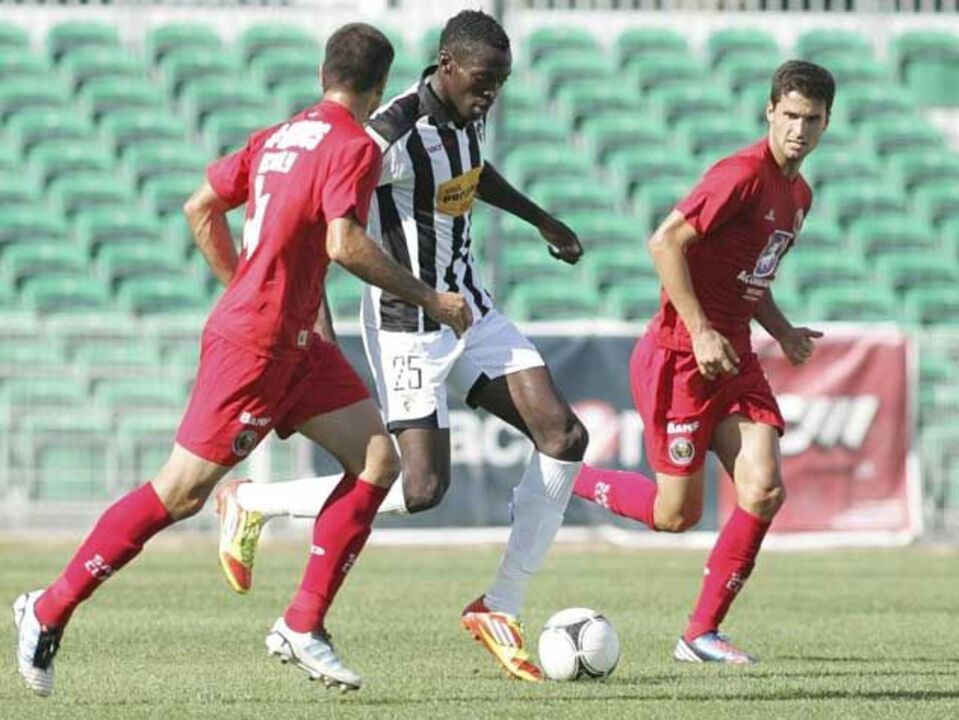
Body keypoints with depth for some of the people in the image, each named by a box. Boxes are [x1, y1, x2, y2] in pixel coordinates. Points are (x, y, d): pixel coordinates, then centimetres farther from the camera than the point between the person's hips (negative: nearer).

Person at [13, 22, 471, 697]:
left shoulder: (277, 137, 11)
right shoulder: (354, 147, -13)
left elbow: (201, 208, 16)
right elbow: (344, 244, -25)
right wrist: (428, 298, -17)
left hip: (296, 343, 9)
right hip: (253, 347, -9)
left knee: (378, 460, 3)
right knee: (180, 492, -4)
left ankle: (303, 627, 3)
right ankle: (49, 610, 6)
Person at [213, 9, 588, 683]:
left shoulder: (471, 111, 3)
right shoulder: (393, 135, -25)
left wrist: (542, 220, 32)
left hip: (472, 309, 9)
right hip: (408, 324, -9)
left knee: (564, 436, -3)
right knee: (422, 488, -15)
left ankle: (500, 608, 6)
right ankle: (251, 504, 5)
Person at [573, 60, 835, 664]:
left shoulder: (799, 194, 13)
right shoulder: (742, 175, -16)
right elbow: (666, 243, -20)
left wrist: (784, 331, 10)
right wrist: (701, 332, -21)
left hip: (734, 359, 8)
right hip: (679, 358, -8)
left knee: (765, 489, -10)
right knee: (677, 513, -3)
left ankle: (702, 633, 1)